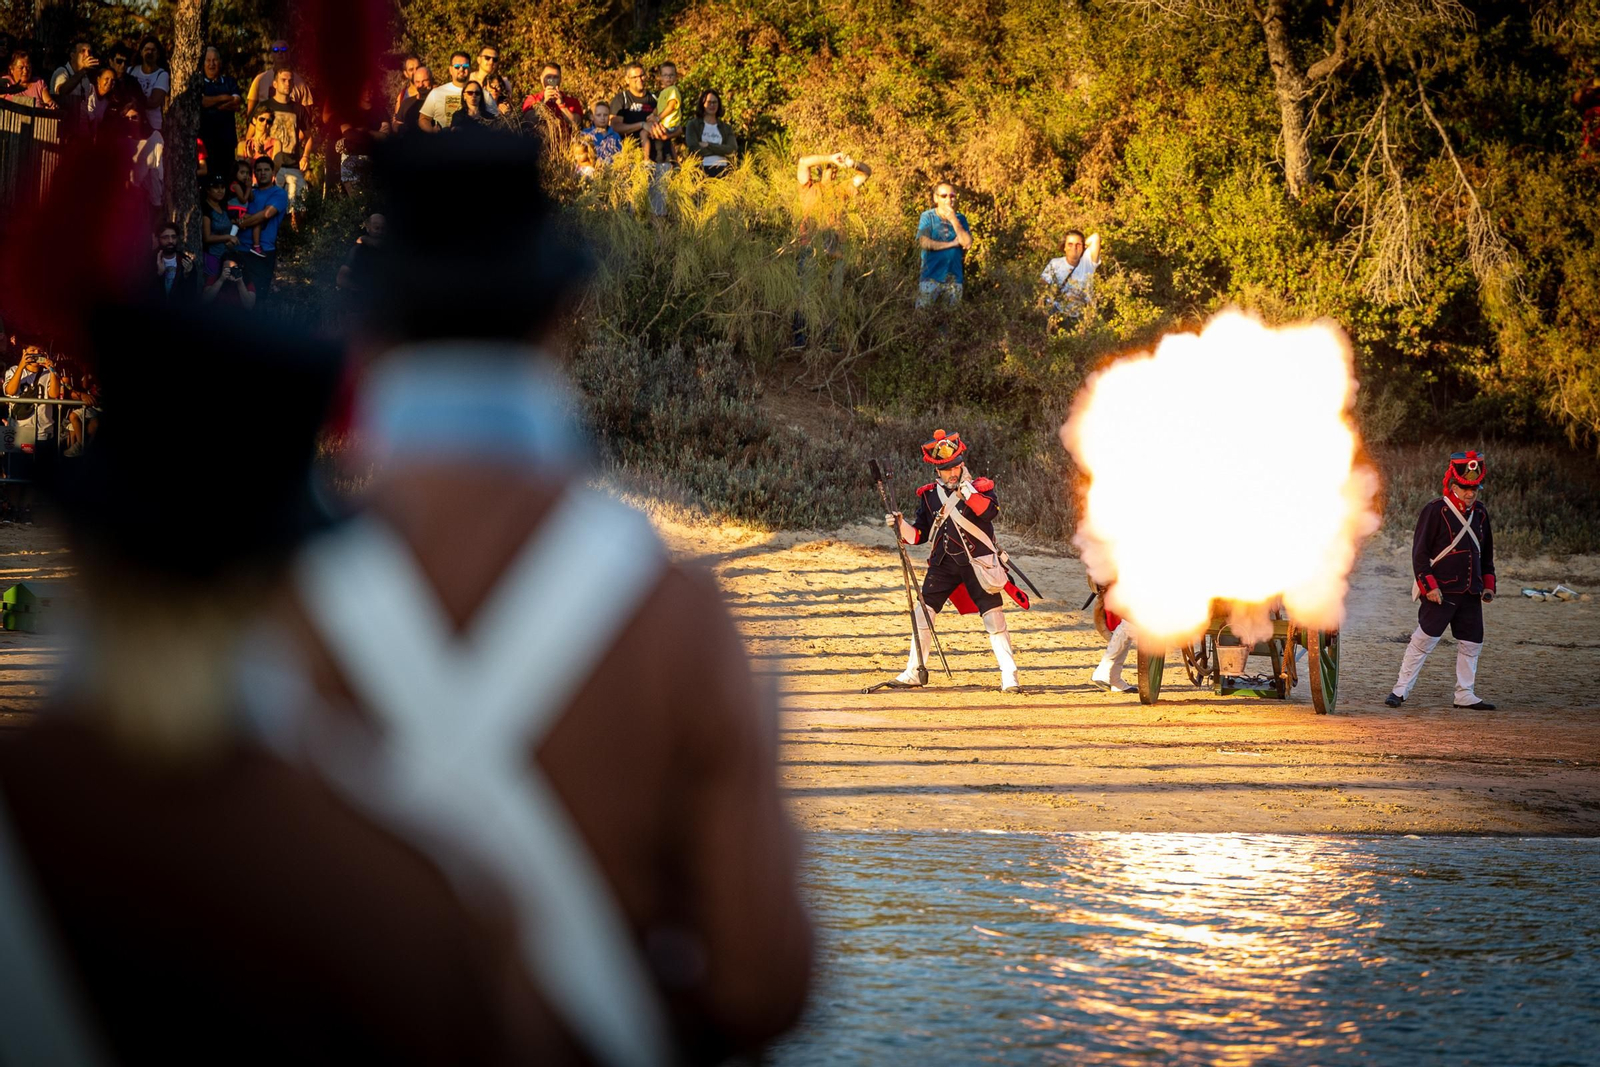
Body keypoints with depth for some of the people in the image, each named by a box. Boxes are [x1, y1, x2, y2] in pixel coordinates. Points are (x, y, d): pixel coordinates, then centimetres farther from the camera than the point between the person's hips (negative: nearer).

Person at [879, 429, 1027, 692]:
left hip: (978, 564, -4)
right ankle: (915, 673, 15)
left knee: (993, 617, -9)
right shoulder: (930, 495, 6)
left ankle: (1009, 677, -4)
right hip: (943, 563, 4)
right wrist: (900, 526, -7)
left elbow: (990, 511, -25)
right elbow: (919, 534, 10)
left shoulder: (980, 487, -4)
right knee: (924, 612, 3)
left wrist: (967, 490, -30)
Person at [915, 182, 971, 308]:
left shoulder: (960, 218, 7)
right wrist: (952, 244, -8)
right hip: (931, 276, -3)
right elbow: (924, 243, -13)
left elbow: (967, 243, -6)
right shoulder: (927, 217, -1)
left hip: (954, 277, 3)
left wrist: (954, 220, -9)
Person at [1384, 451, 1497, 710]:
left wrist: (1488, 584, 13)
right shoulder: (1435, 511, -8)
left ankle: (1465, 695, 17)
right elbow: (1420, 551, -10)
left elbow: (1486, 552, 23)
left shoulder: (1480, 513, 12)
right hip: (1441, 591, -7)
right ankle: (1400, 689, -1)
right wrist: (1429, 586, -16)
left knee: (1472, 643, 7)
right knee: (1423, 639, -8)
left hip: (1470, 593, 7)